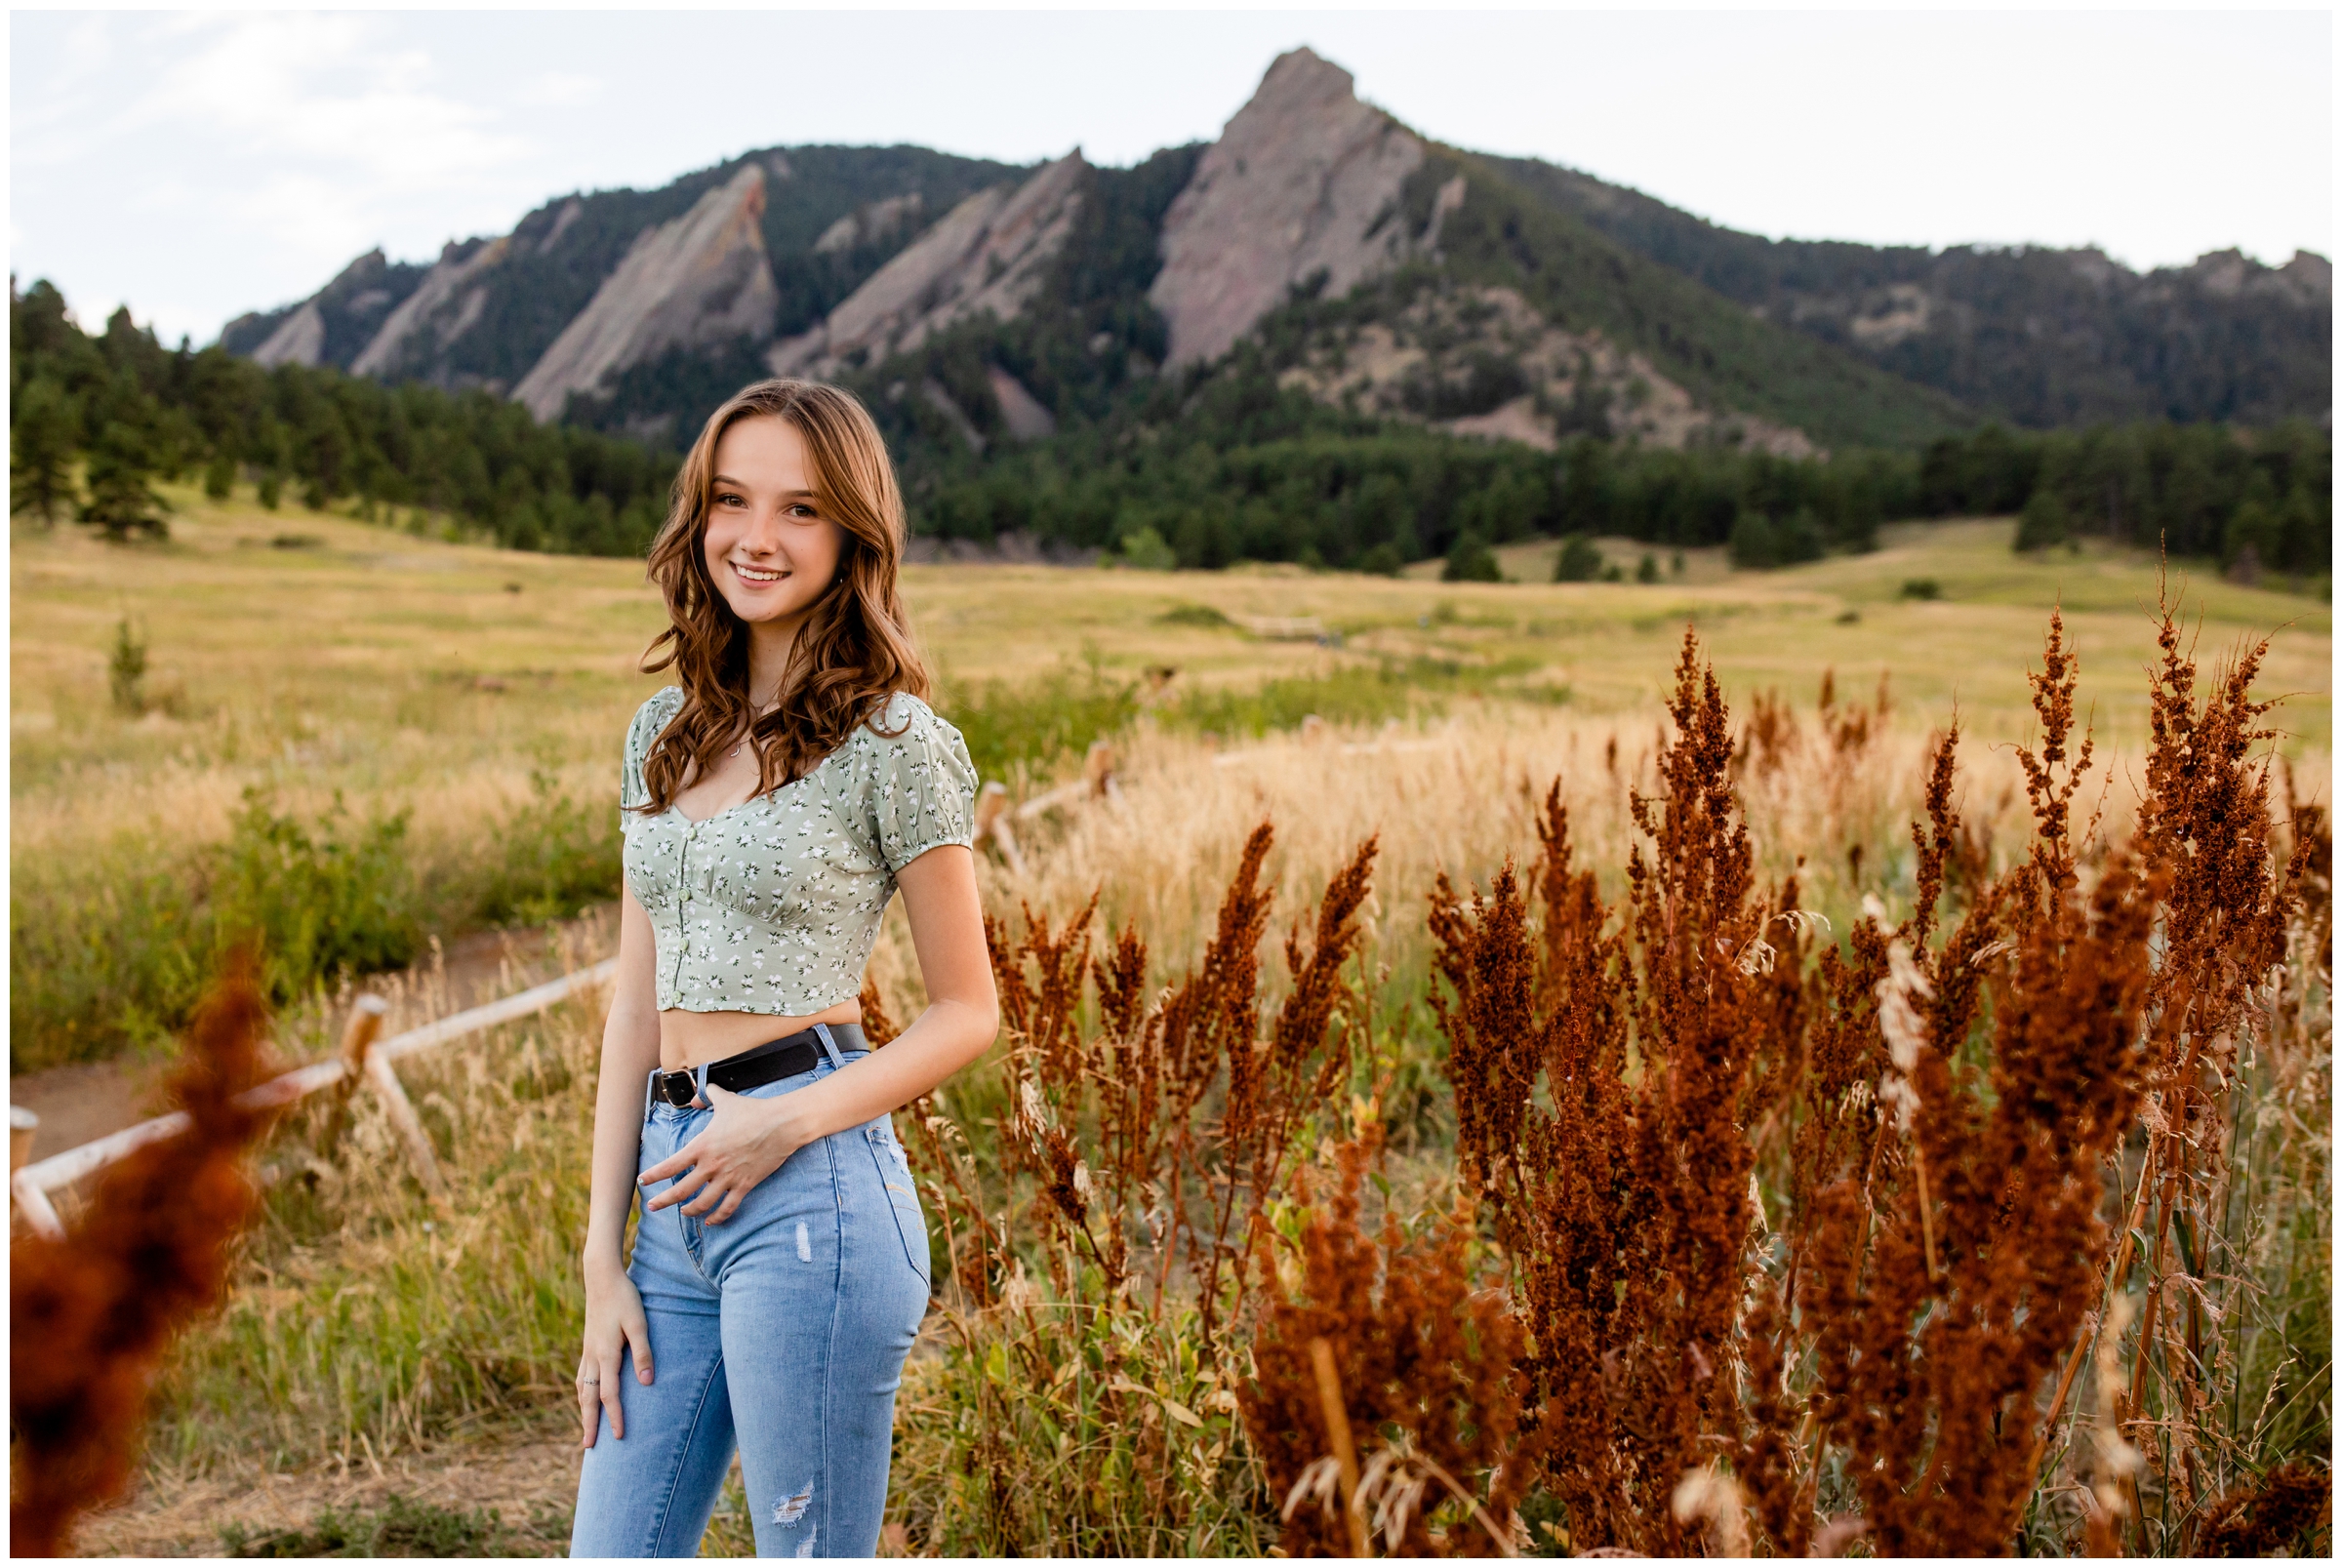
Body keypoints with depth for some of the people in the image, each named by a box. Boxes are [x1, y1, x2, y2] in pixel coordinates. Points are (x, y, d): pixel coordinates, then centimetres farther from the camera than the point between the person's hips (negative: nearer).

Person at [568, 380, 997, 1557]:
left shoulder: (892, 743, -5)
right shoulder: (664, 734, 13)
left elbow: (967, 1011, -1)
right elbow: (636, 1005, 12)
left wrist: (789, 1124, -15)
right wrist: (603, 1257, 8)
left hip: (813, 1194, -6)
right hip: (676, 1199, 6)